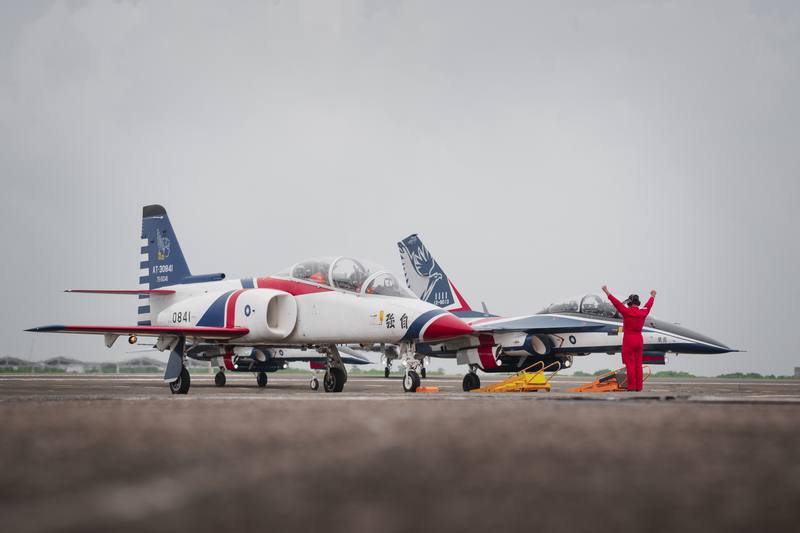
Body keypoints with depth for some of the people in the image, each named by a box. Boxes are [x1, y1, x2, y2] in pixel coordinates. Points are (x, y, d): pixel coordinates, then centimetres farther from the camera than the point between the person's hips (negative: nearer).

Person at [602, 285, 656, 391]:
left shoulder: (627, 312, -11)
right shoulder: (643, 312, 3)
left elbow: (616, 302, -5)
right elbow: (648, 305, 23)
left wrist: (607, 292, 6)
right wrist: (652, 296, 43)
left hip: (628, 340, -5)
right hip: (639, 340, 5)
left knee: (630, 364, -3)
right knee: (638, 364, 8)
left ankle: (632, 386, -5)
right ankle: (638, 386, 9)